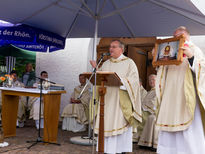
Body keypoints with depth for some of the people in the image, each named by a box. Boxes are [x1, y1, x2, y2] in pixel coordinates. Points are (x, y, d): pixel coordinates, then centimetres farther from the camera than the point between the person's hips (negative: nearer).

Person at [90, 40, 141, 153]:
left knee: (120, 125, -6)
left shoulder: (129, 63, 3)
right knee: (106, 125, 3)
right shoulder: (106, 64, 18)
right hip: (107, 98, 5)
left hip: (121, 101, -4)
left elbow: (134, 80, -8)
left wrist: (120, 79, -22)